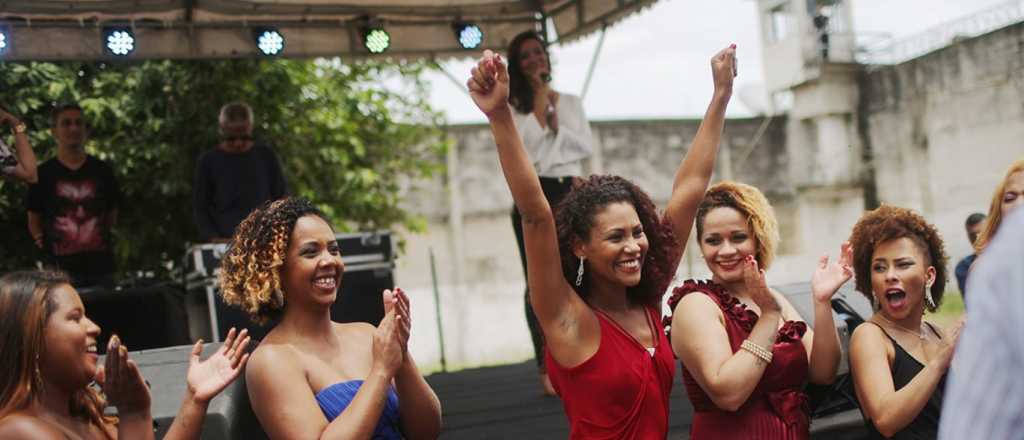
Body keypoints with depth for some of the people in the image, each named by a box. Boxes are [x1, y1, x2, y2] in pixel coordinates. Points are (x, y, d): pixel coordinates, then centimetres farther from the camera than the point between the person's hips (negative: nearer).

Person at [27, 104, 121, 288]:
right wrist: (40, 238, 0)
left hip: (100, 266, 2)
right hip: (61, 268, -2)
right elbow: (34, 219, 12)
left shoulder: (102, 171, 10)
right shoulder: (43, 174, 5)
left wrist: (105, 235, 7)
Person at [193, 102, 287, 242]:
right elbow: (200, 207, 5)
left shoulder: (265, 156, 6)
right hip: (226, 244, -1)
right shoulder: (209, 161, 2)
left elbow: (281, 198, 10)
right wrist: (213, 237, -10)